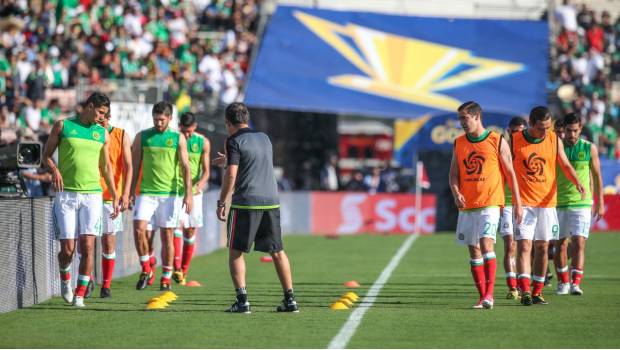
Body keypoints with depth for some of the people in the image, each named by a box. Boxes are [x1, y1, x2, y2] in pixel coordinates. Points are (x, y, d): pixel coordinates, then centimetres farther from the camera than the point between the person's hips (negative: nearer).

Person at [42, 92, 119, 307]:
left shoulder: (103, 134, 12)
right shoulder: (63, 126, 4)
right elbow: (46, 155, 7)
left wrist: (114, 197, 15)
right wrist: (54, 169, -14)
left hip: (92, 195, 2)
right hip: (66, 195, -2)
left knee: (87, 247, -10)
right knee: (67, 249, -4)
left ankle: (80, 295, -3)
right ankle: (65, 279, 27)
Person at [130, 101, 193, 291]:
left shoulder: (178, 138, 4)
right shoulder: (142, 137, 6)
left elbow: (185, 167, 1)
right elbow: (135, 166, 10)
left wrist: (188, 194, -8)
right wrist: (130, 193, 6)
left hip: (169, 194, -1)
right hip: (146, 192, 1)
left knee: (167, 235, 1)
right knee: (139, 228, -16)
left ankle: (166, 278, 9)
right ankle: (146, 269, 0)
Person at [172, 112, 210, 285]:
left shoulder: (203, 143, -1)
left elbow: (206, 171, -2)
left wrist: (199, 184, -22)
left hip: (194, 192, 2)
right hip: (174, 191, -2)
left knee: (190, 231, 6)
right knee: (178, 224, -20)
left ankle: (184, 271, 18)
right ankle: (177, 269, -27)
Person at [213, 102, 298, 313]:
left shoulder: (235, 141, -5)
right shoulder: (264, 138, 16)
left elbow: (231, 175, -13)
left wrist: (221, 203, -7)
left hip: (245, 203, -5)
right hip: (271, 201, 5)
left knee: (236, 251, 5)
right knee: (277, 251, 11)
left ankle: (242, 300, -6)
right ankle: (290, 299, 8)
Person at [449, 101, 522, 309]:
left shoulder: (497, 141, -2)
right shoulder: (459, 143, 10)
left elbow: (510, 173, 1)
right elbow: (454, 173, 12)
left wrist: (517, 203, 0)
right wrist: (456, 193, -8)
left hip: (490, 203, -5)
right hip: (467, 205, 5)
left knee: (486, 243, -20)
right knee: (473, 250, 6)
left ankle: (489, 293, -21)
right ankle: (483, 296, 11)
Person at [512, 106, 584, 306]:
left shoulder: (554, 140, 2)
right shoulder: (515, 141, -4)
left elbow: (565, 165, 4)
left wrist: (577, 182, -15)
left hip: (547, 202, 3)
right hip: (523, 203, -3)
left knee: (542, 248, 5)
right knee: (524, 246, -11)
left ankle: (537, 292, 13)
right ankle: (525, 291, -18)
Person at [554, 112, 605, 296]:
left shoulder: (589, 148, 2)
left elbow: (596, 176, 9)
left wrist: (600, 203, 8)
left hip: (582, 203, -1)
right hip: (559, 203, 1)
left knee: (579, 243, -12)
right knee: (560, 244, 6)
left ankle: (575, 283, -18)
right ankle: (563, 282, 21)